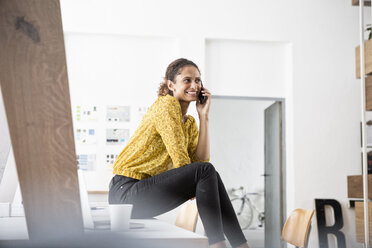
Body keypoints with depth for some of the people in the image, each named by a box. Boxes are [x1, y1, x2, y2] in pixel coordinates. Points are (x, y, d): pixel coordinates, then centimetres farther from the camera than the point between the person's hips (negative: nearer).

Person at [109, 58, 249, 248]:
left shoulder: (190, 123, 17)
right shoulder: (166, 104, -10)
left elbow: (201, 159, -2)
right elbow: (180, 160, -15)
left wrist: (203, 115, -2)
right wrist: (191, 182, 1)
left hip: (146, 190, 9)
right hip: (126, 191, -9)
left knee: (211, 176, 0)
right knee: (205, 172, -20)